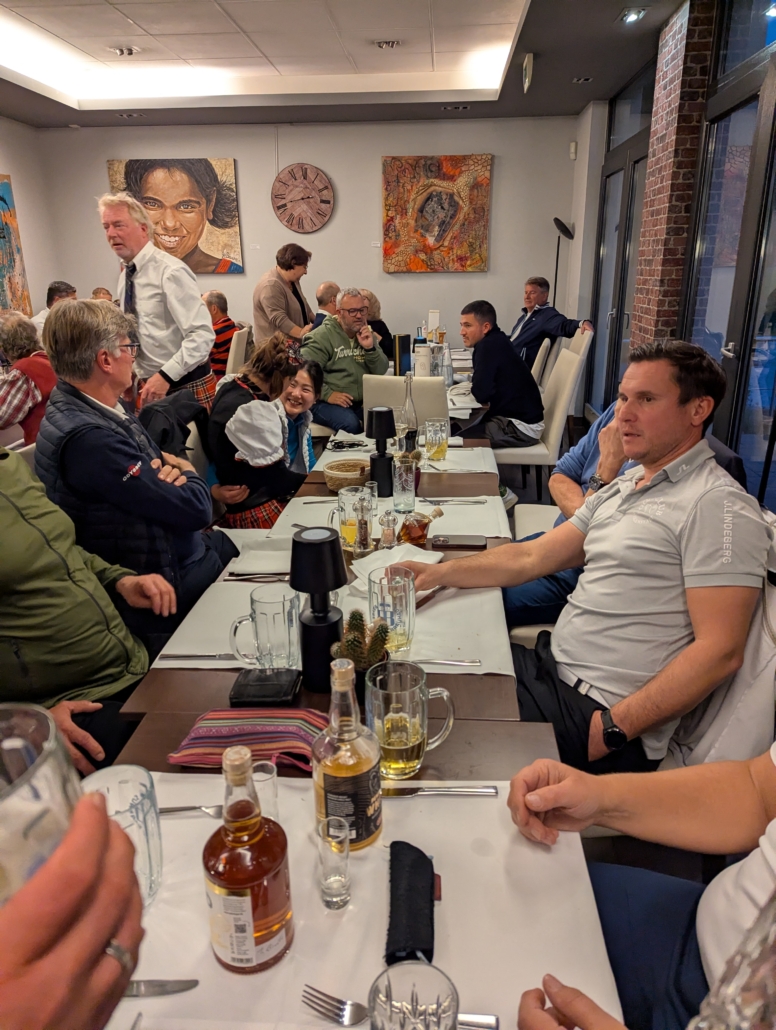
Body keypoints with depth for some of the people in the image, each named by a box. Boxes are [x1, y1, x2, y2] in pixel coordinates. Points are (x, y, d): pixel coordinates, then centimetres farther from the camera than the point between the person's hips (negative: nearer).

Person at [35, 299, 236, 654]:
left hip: (182, 552, 9)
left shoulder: (100, 411, 2)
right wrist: (189, 476, -5)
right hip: (169, 588, -9)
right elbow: (196, 510, -27)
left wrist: (171, 467, -14)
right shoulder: (87, 437, -28)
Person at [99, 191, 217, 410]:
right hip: (149, 384, 7)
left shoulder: (170, 272, -16)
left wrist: (166, 376, -27)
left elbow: (203, 335, -23)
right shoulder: (126, 276, 8)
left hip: (186, 385, -7)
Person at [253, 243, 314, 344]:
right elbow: (279, 320, -28)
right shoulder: (271, 286, -20)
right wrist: (301, 333, -35)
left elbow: (304, 306, 23)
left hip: (293, 342, 9)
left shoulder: (292, 281, 11)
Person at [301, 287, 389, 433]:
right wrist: (327, 394, -24)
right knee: (351, 424, -35)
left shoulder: (367, 335, 16)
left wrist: (370, 348, -7)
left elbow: (381, 372, 9)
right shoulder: (322, 336, -4)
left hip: (363, 403, 6)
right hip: (327, 402, -5)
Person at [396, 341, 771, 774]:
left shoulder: (718, 506, -13)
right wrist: (440, 572, 3)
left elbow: (720, 651, -19)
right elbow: (532, 557, 14)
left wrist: (613, 729, -21)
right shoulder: (622, 488, 14)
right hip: (549, 666, 8)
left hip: (596, 711, -8)